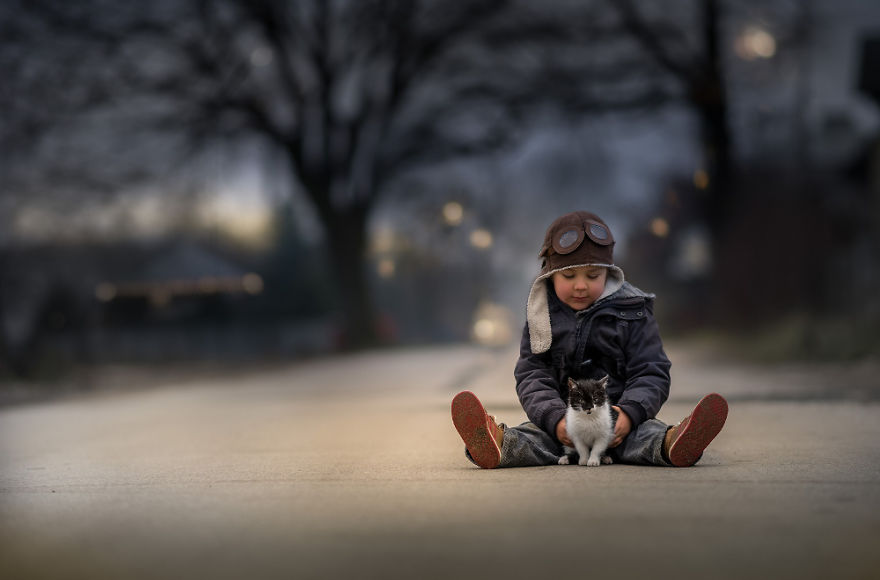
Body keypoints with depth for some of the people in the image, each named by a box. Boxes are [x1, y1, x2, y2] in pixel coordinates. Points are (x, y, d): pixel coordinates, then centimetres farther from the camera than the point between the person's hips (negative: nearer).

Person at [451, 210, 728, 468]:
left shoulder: (631, 313, 5)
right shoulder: (542, 318, 9)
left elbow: (651, 374, 1)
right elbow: (531, 377, 2)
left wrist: (629, 413, -20)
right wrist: (555, 419, -19)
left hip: (618, 417, -1)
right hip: (559, 423, 1)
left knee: (646, 432, -33)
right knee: (531, 436, -30)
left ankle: (671, 444, -62)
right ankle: (499, 446, -58)